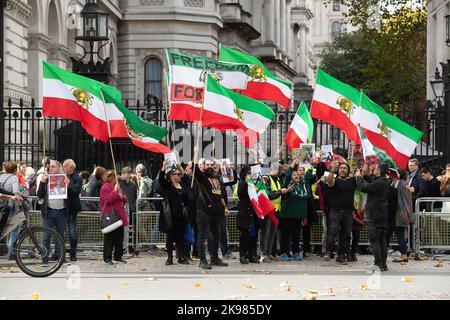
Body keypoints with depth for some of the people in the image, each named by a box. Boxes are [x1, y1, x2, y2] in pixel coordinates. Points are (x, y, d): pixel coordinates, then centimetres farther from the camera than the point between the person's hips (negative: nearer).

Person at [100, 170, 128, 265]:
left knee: (119, 237, 11)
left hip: (119, 216, 8)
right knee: (109, 238, -4)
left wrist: (122, 196, -1)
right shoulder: (105, 188, -9)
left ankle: (118, 256, 19)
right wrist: (115, 191, -20)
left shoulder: (117, 186, 17)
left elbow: (124, 200, 21)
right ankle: (107, 258, 1)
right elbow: (107, 200, -21)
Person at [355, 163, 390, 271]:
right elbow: (372, 182, 25)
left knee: (374, 240, -5)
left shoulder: (378, 183, -20)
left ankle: (378, 264, -9)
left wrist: (359, 177, -6)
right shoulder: (384, 182, 9)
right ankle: (383, 264, 16)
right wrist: (364, 175, 14)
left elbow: (364, 188, -22)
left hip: (374, 216, -9)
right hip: (383, 215, 9)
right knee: (382, 240, 12)